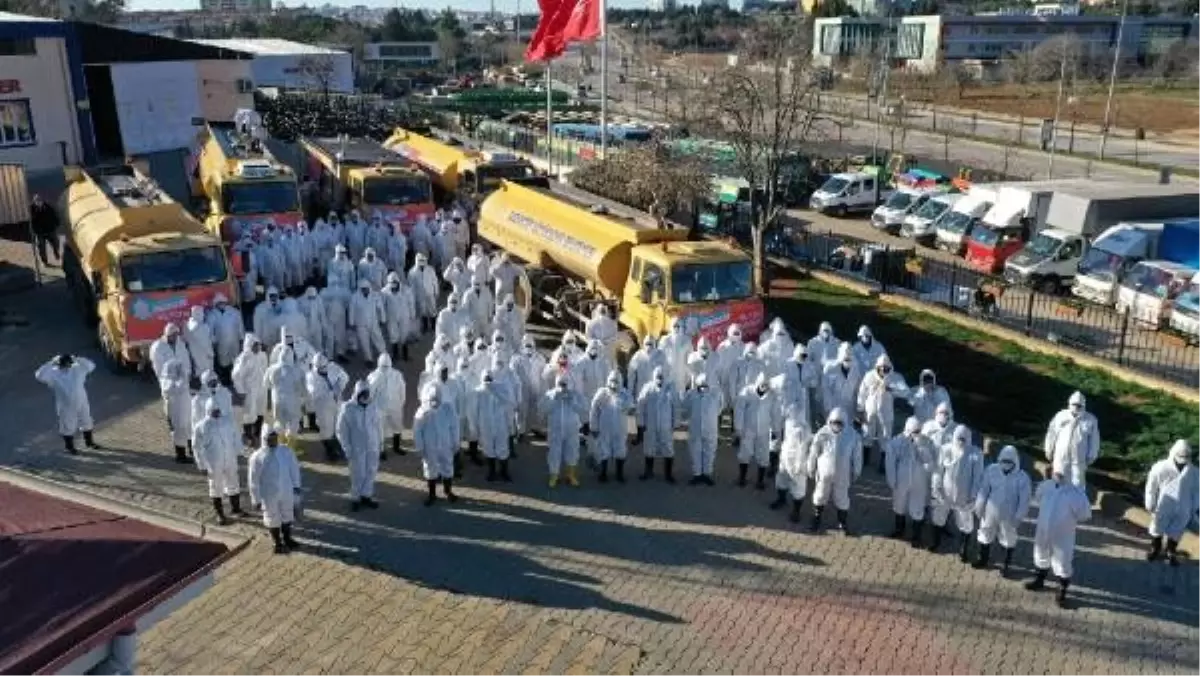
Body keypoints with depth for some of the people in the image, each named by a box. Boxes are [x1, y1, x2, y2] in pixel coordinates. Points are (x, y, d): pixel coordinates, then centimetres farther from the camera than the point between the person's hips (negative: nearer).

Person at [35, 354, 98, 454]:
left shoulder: (77, 369, -4)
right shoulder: (54, 374, -15)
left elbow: (91, 366, 0)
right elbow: (39, 375, -28)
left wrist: (78, 359, -12)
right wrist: (51, 363, -29)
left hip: (81, 404, 4)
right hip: (66, 407, -4)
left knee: (86, 423, 19)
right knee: (68, 427, 9)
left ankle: (89, 442, 40)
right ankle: (70, 447, 28)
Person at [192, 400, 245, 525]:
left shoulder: (227, 422, 0)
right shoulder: (201, 427, -11)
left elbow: (234, 438, 12)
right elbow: (198, 447, -7)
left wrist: (237, 452, 10)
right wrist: (202, 466, -8)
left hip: (230, 461, 4)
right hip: (214, 464, -4)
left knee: (233, 486, 16)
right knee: (216, 489, 10)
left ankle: (236, 509, 35)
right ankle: (220, 514, 24)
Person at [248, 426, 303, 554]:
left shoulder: (286, 451, -8)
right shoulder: (257, 457, -18)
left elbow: (294, 468, 6)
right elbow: (253, 480, -13)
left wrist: (296, 485, 9)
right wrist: (256, 499, -10)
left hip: (287, 492, 4)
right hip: (269, 495, -4)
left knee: (287, 516, 21)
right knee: (272, 519, 13)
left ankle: (287, 539, 42)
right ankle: (278, 543, 32)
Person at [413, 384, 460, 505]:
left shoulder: (449, 410, -10)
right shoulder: (422, 413, -14)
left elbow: (454, 428, -1)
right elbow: (417, 432, -8)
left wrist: (455, 444, 2)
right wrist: (420, 447, -7)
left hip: (446, 446, 1)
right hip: (429, 448, -1)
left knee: (448, 469, 14)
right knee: (430, 470, 12)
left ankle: (448, 492, 33)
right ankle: (432, 494, 28)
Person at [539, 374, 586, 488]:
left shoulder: (574, 394, 1)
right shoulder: (549, 395, -2)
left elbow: (581, 409, -8)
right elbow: (541, 409, -13)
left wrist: (571, 401, -20)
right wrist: (554, 399, -20)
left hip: (572, 430, 1)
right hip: (555, 431, -1)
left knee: (572, 453, 9)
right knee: (554, 454, 3)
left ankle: (571, 475, 26)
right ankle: (553, 476, 18)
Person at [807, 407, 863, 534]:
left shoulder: (852, 435, -16)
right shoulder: (822, 433, -18)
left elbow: (857, 455, -3)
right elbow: (814, 453, -7)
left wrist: (856, 472, 4)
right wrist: (811, 470, 1)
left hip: (842, 475, 0)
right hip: (824, 473, 0)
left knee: (842, 499, 16)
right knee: (820, 497, 18)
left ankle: (843, 523, 39)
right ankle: (816, 520, 40)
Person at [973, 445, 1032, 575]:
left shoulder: (1022, 478, -19)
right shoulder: (992, 471, -12)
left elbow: (1024, 500, -13)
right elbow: (984, 490, -2)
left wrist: (1019, 517, -12)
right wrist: (979, 507, 1)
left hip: (1008, 515, -3)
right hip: (990, 512, 3)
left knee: (1008, 540, 16)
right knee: (985, 536, 19)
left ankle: (1006, 565, 36)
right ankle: (983, 560, 41)